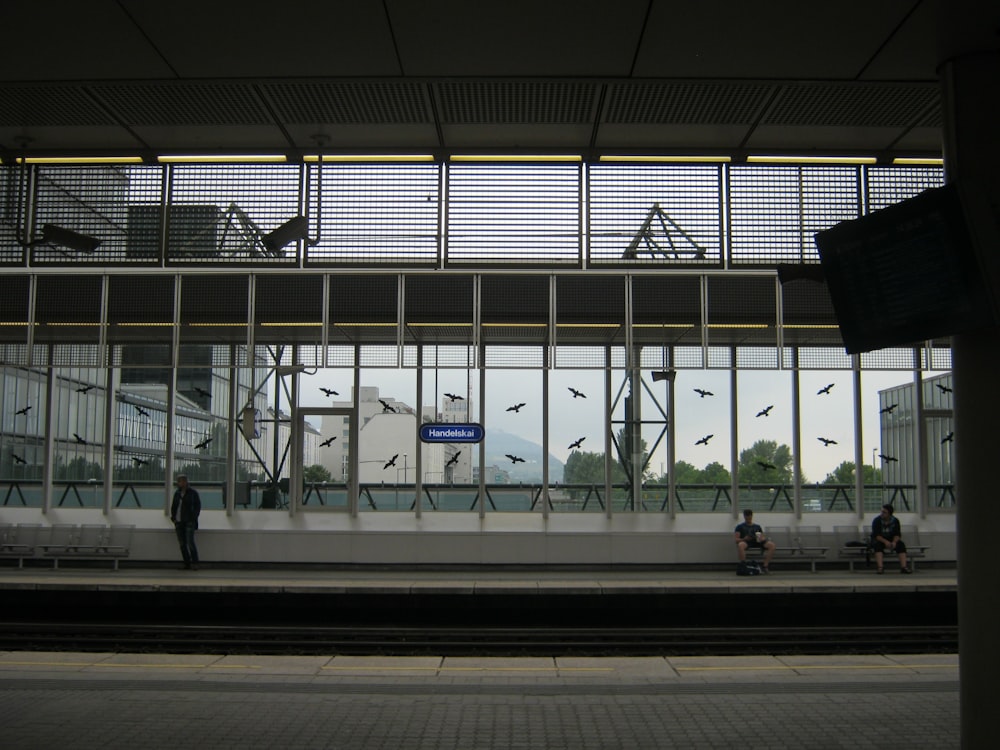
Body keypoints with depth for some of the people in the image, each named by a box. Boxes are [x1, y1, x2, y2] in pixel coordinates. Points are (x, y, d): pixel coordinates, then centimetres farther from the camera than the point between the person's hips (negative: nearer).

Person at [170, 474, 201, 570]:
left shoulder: (193, 492, -2)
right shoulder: (177, 493, 13)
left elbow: (197, 506, -2)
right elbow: (173, 507, 21)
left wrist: (193, 518, -10)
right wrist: (173, 517, 8)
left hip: (189, 522, -6)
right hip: (179, 522, 6)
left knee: (190, 542, -14)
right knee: (182, 544, 4)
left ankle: (195, 563, -9)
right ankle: (187, 563, 10)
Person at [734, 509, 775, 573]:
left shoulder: (757, 526, 27)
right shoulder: (740, 527, 17)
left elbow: (763, 537, 19)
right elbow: (736, 540, 7)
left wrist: (761, 539, -7)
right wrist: (744, 539, -15)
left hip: (757, 542, 3)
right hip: (746, 542, -3)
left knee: (772, 545, -26)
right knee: (741, 545, -43)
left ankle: (765, 566, -25)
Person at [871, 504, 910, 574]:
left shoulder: (895, 521, -4)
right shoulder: (876, 520, -13)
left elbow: (897, 534, -8)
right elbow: (876, 535, -20)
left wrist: (894, 542, -30)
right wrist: (885, 542, -36)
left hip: (891, 540, 3)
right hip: (878, 540, -3)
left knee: (901, 544, -25)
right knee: (878, 545, -36)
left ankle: (904, 567, -31)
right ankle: (879, 567, -43)